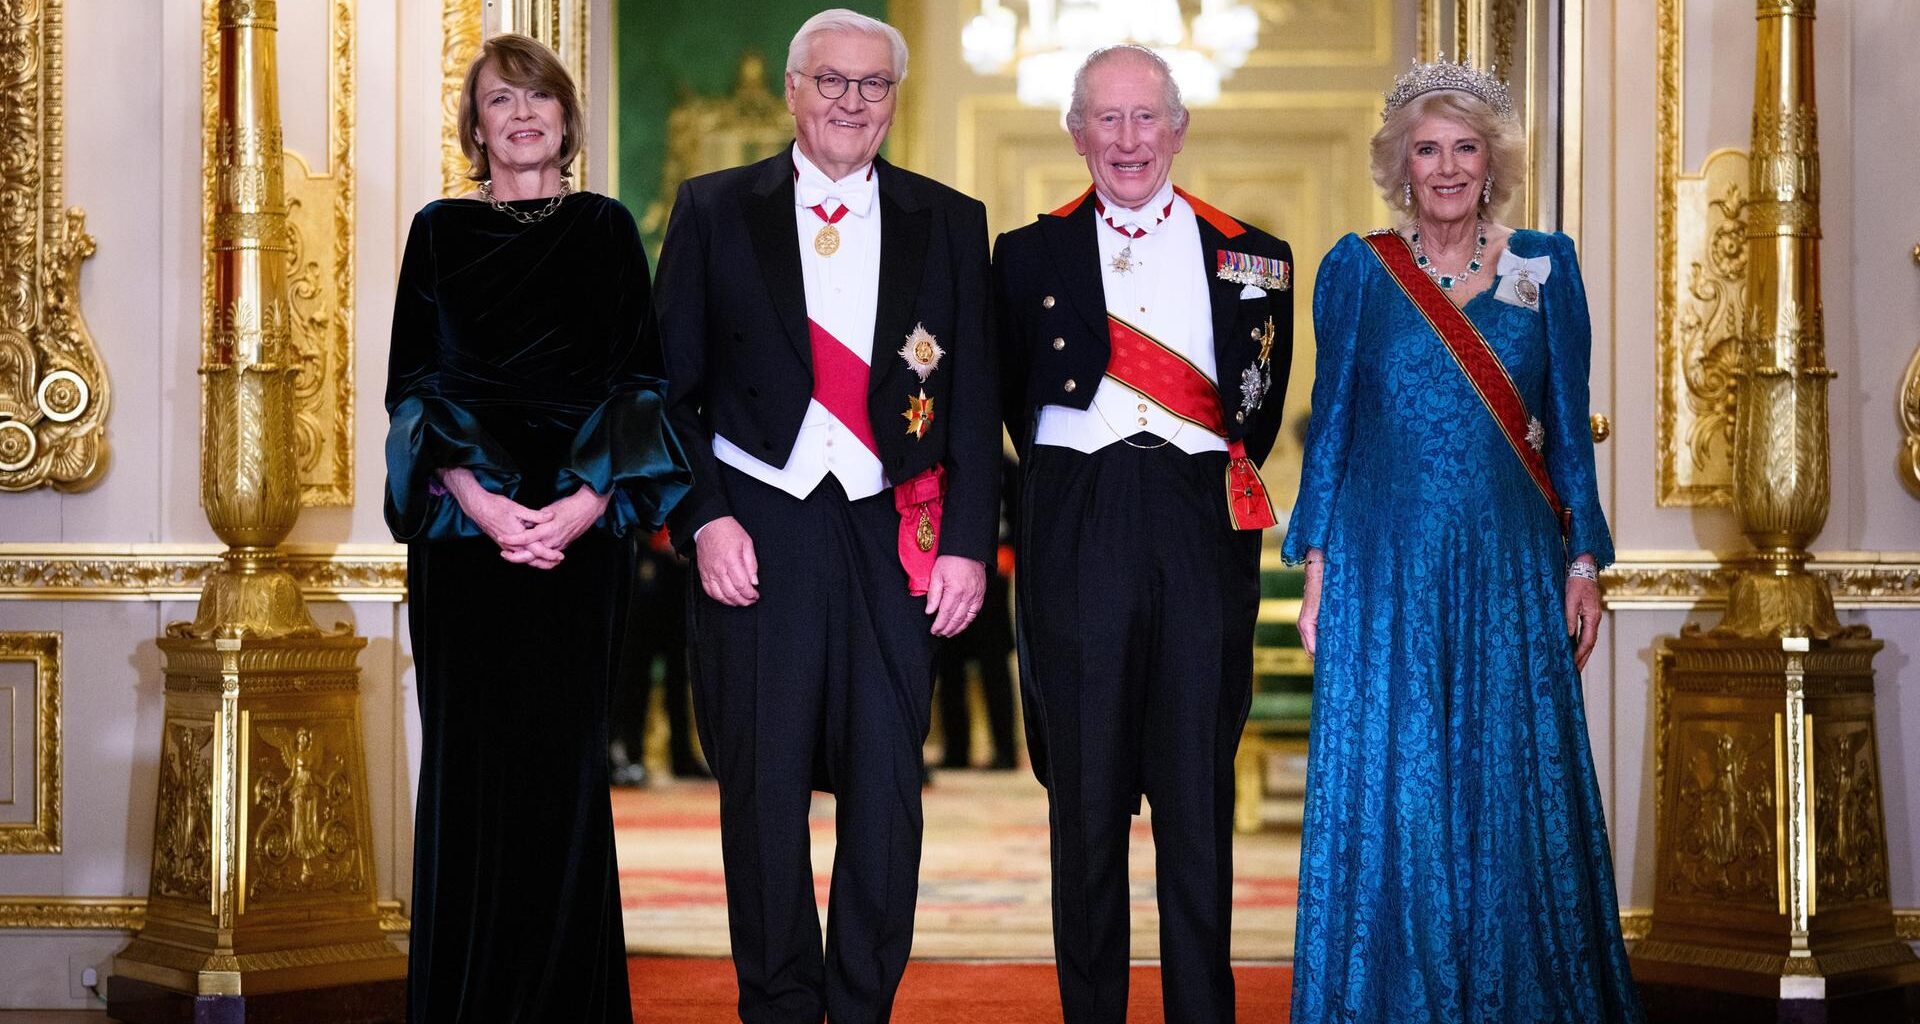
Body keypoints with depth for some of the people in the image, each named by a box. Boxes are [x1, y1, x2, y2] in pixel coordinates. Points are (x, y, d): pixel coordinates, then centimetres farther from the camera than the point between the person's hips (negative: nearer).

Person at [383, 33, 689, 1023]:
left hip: (578, 531, 0)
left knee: (565, 755, 0)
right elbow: (413, 382, 3)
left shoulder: (606, 228, 10)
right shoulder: (440, 231, 9)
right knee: (469, 756, 0)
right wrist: (477, 498, -13)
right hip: (465, 524, 0)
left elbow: (637, 378, 3)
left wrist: (587, 503, -12)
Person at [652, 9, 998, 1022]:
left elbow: (974, 401, 8)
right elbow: (670, 387, 4)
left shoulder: (950, 223, 9)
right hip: (755, 532, -1)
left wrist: (967, 542, 0)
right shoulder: (714, 210, 6)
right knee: (764, 790, 4)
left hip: (896, 537, 1)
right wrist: (704, 519, -7)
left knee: (887, 794, 3)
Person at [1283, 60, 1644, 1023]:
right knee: (1388, 791, 1)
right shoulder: (1357, 268, 4)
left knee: (1517, 789, 3)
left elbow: (1568, 428, 7)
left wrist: (1583, 564, 1)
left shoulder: (1545, 266, 7)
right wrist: (1317, 570, -1)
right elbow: (1329, 426, 5)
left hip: (1511, 568, 1)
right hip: (1386, 568, -1)